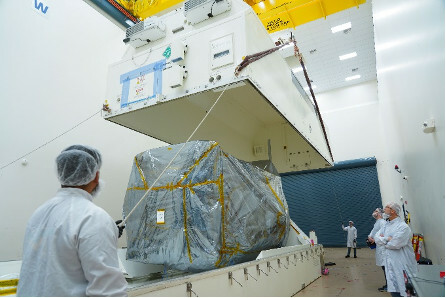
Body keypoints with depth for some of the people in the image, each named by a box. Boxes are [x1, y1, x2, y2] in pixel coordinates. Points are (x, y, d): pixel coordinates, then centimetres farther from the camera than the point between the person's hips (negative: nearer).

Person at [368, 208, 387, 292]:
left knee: (385, 266, -6)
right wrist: (370, 237, 6)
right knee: (383, 266, 14)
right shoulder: (377, 222, 19)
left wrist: (374, 239, -14)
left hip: (382, 246, -10)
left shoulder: (382, 222, -11)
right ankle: (387, 284, 21)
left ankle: (388, 286, 0)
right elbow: (373, 232, 25)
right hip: (378, 246, 10)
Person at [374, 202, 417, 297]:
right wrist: (387, 238, -14)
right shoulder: (386, 225, 12)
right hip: (390, 264, 7)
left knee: (403, 292, 1)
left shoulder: (403, 226, -15)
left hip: (402, 265, -7)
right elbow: (377, 239, 4)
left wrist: (383, 240, -6)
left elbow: (395, 244, -24)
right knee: (394, 291, 13)